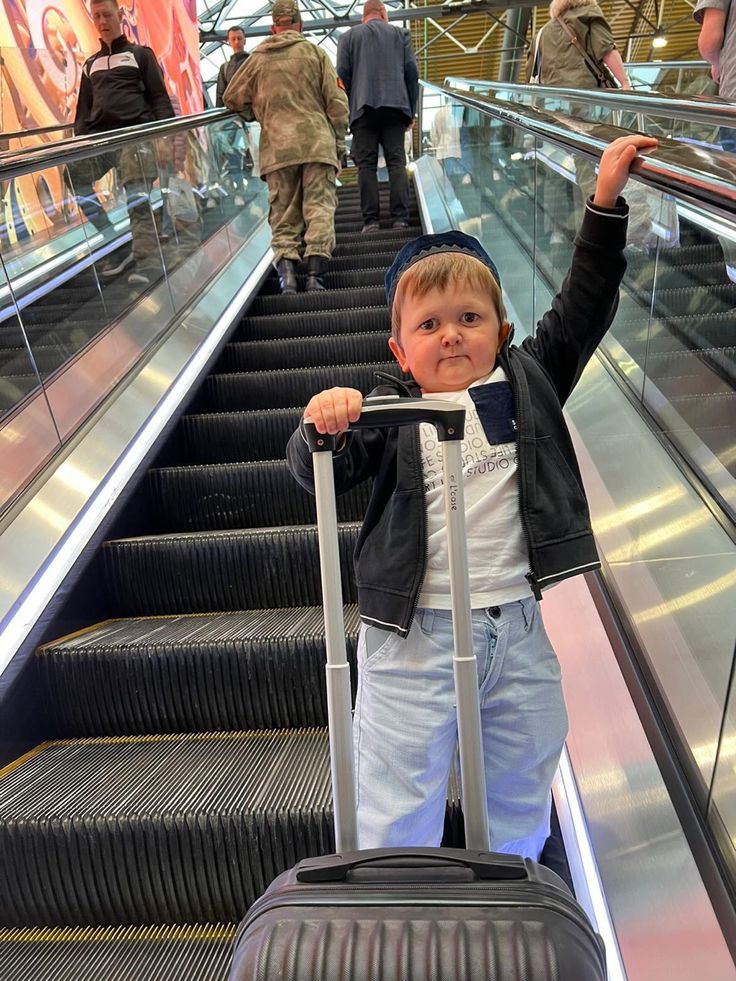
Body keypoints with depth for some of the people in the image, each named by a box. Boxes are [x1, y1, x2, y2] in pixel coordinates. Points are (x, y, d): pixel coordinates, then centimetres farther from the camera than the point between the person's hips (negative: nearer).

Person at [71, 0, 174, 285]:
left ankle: (147, 261, -23)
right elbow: (84, 109, 25)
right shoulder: (90, 64, 27)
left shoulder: (140, 53, 15)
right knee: (72, 179, -13)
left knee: (137, 194, -18)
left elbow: (159, 97, 6)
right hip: (98, 137, 5)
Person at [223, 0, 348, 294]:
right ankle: (315, 274, -16)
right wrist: (338, 146, 11)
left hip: (277, 147, 2)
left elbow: (233, 99, 20)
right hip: (317, 143, -1)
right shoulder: (315, 53, 10)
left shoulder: (258, 57, 13)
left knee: (282, 213, 5)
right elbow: (337, 103, 5)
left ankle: (286, 270, -12)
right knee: (319, 208, -2)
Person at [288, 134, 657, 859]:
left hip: (517, 627, 4)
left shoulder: (527, 380, 5)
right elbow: (318, 474, -10)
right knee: (397, 804, 10)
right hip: (415, 635, -3)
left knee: (521, 787, 23)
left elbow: (583, 308, 6)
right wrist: (322, 427, -31)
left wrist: (605, 200, 2)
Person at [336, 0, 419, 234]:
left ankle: (371, 220, -12)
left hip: (363, 108, -1)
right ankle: (400, 219, -11)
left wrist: (347, 109, 9)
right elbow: (412, 72, 10)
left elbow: (343, 74, 5)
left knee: (366, 164, -4)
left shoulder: (348, 36, 15)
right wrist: (411, 110, 13)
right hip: (395, 105, 1)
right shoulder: (400, 34, 18)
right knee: (396, 162, -1)